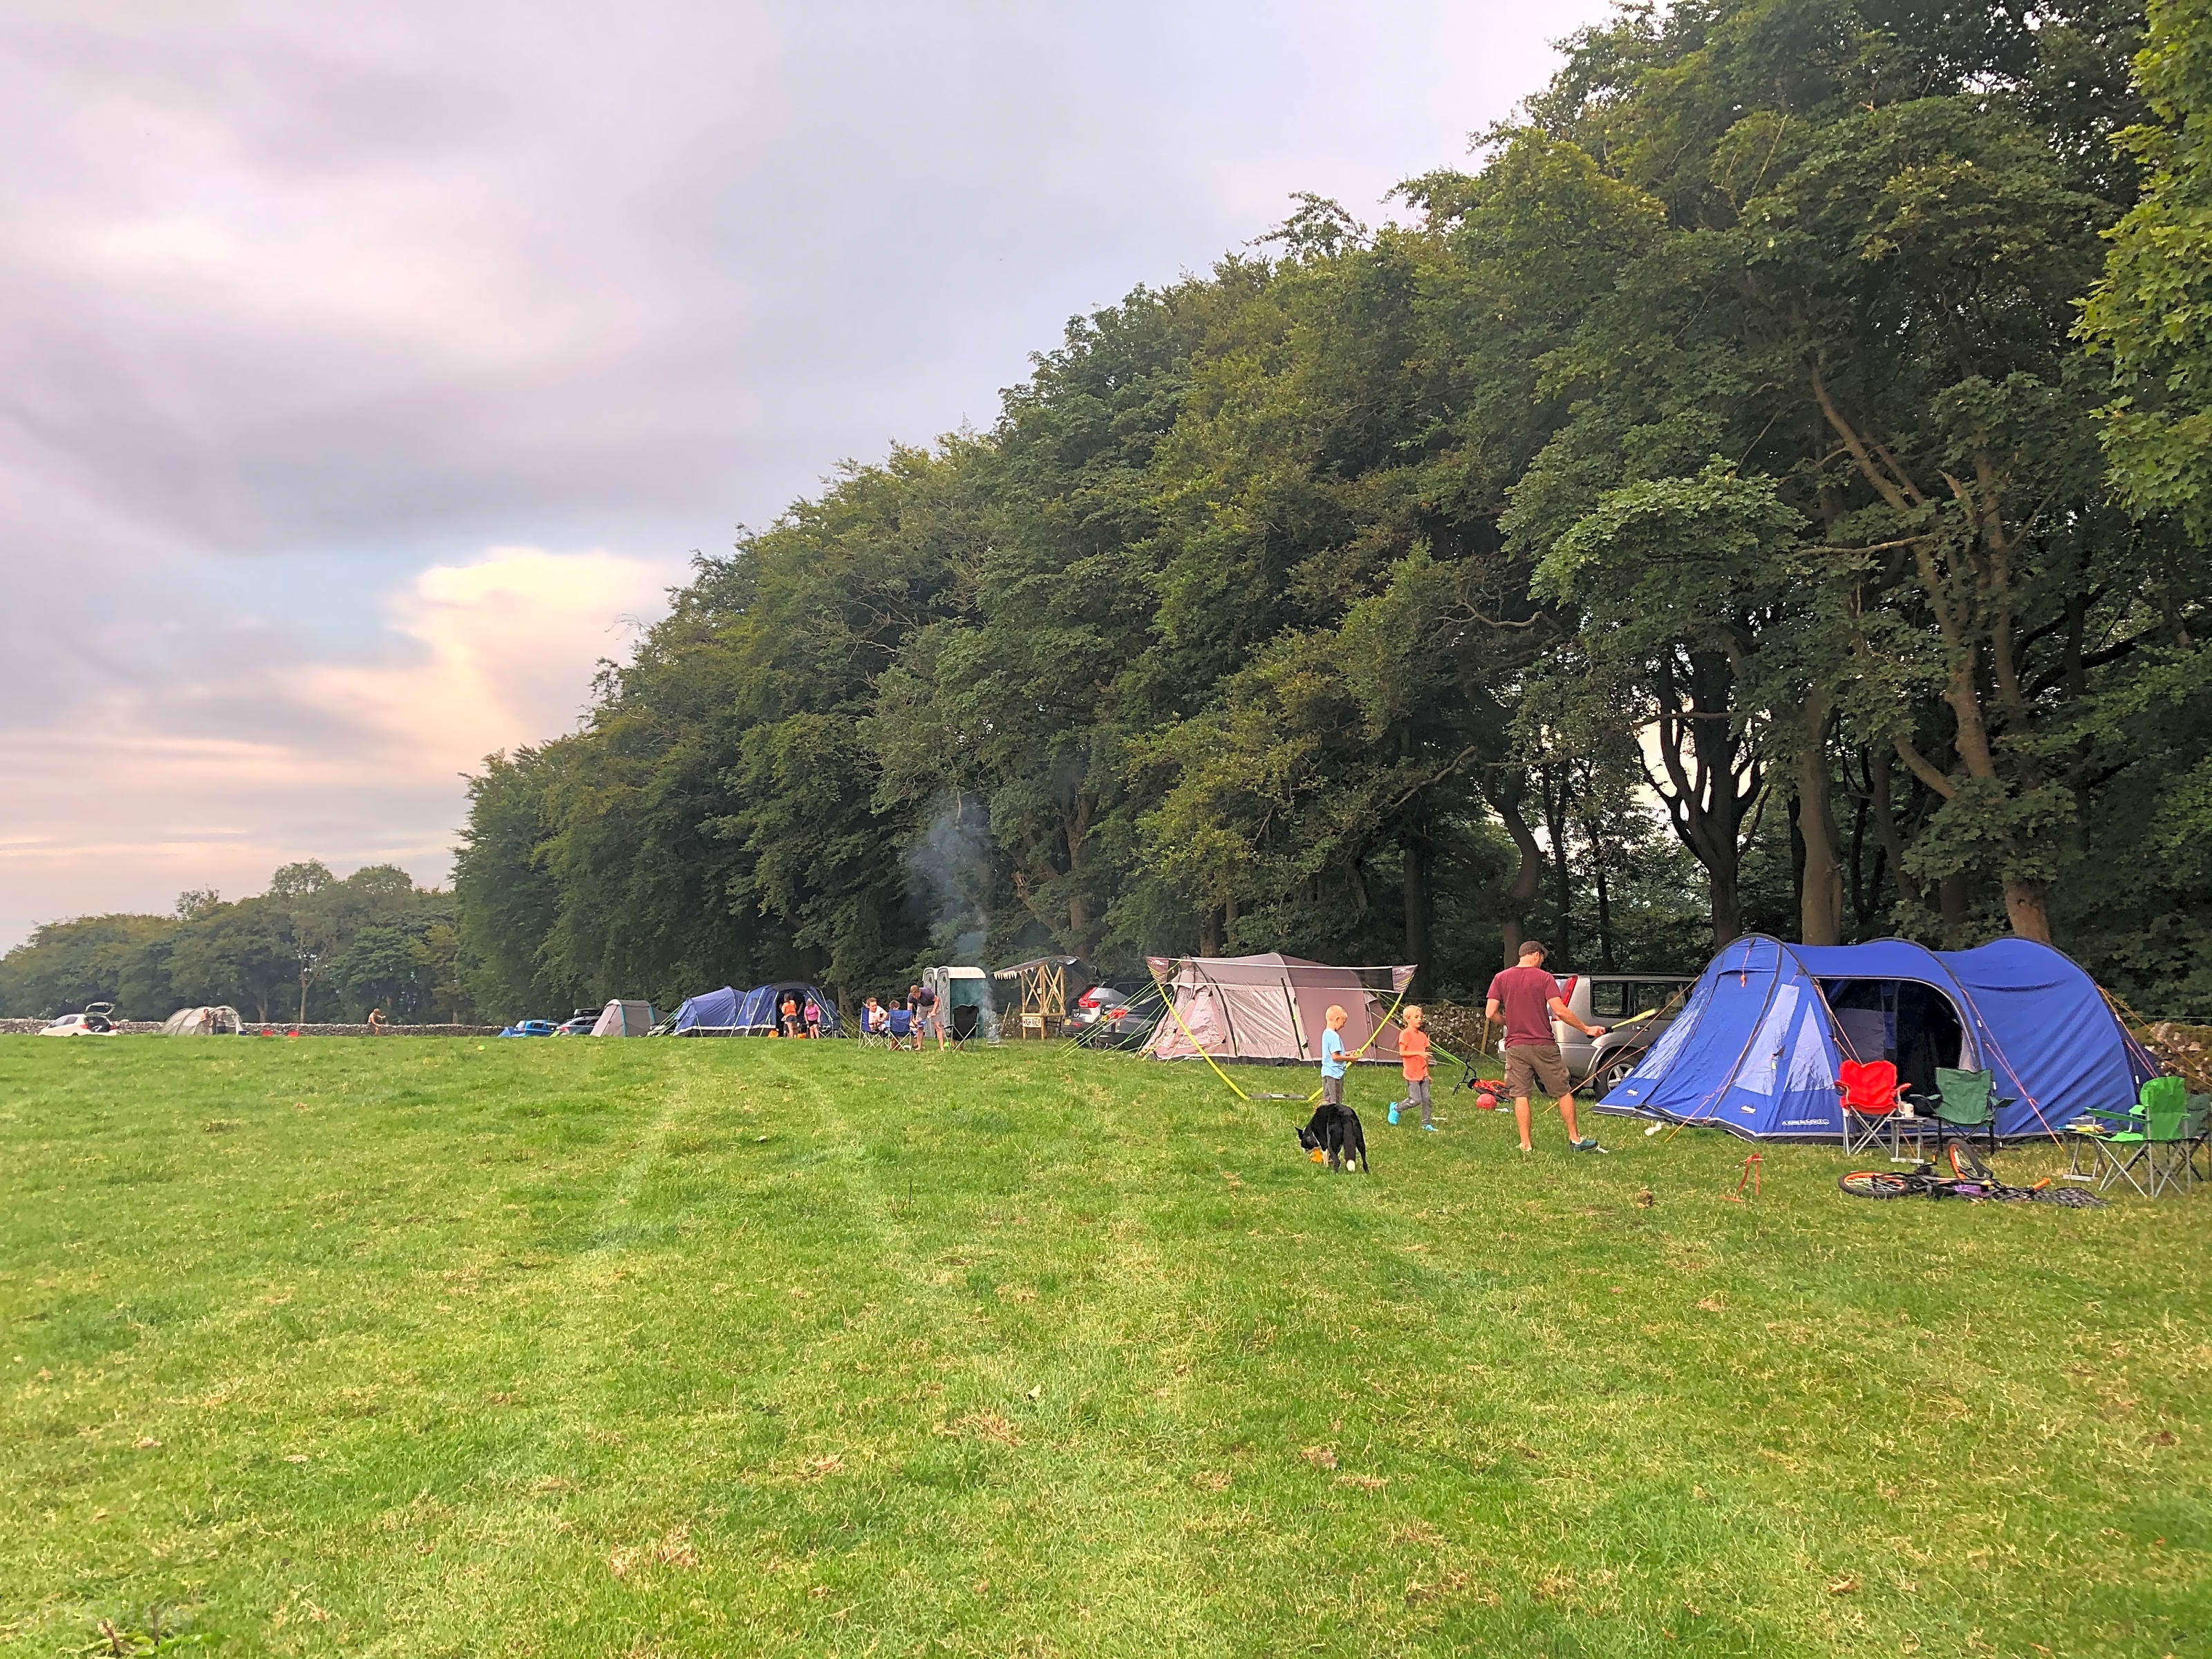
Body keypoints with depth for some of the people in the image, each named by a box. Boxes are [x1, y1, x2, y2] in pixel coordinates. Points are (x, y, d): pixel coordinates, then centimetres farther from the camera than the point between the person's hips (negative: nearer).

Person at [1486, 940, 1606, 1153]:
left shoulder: (1501, 978, 3)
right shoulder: (1544, 977, -4)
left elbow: (1491, 1013, -1)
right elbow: (1560, 1011, -11)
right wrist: (1586, 1029, -1)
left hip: (1515, 1046, 2)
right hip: (1543, 1045, -2)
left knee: (1520, 1095, 3)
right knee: (1564, 1092, 11)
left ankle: (1526, 1145, 1)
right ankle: (1574, 1139, 17)